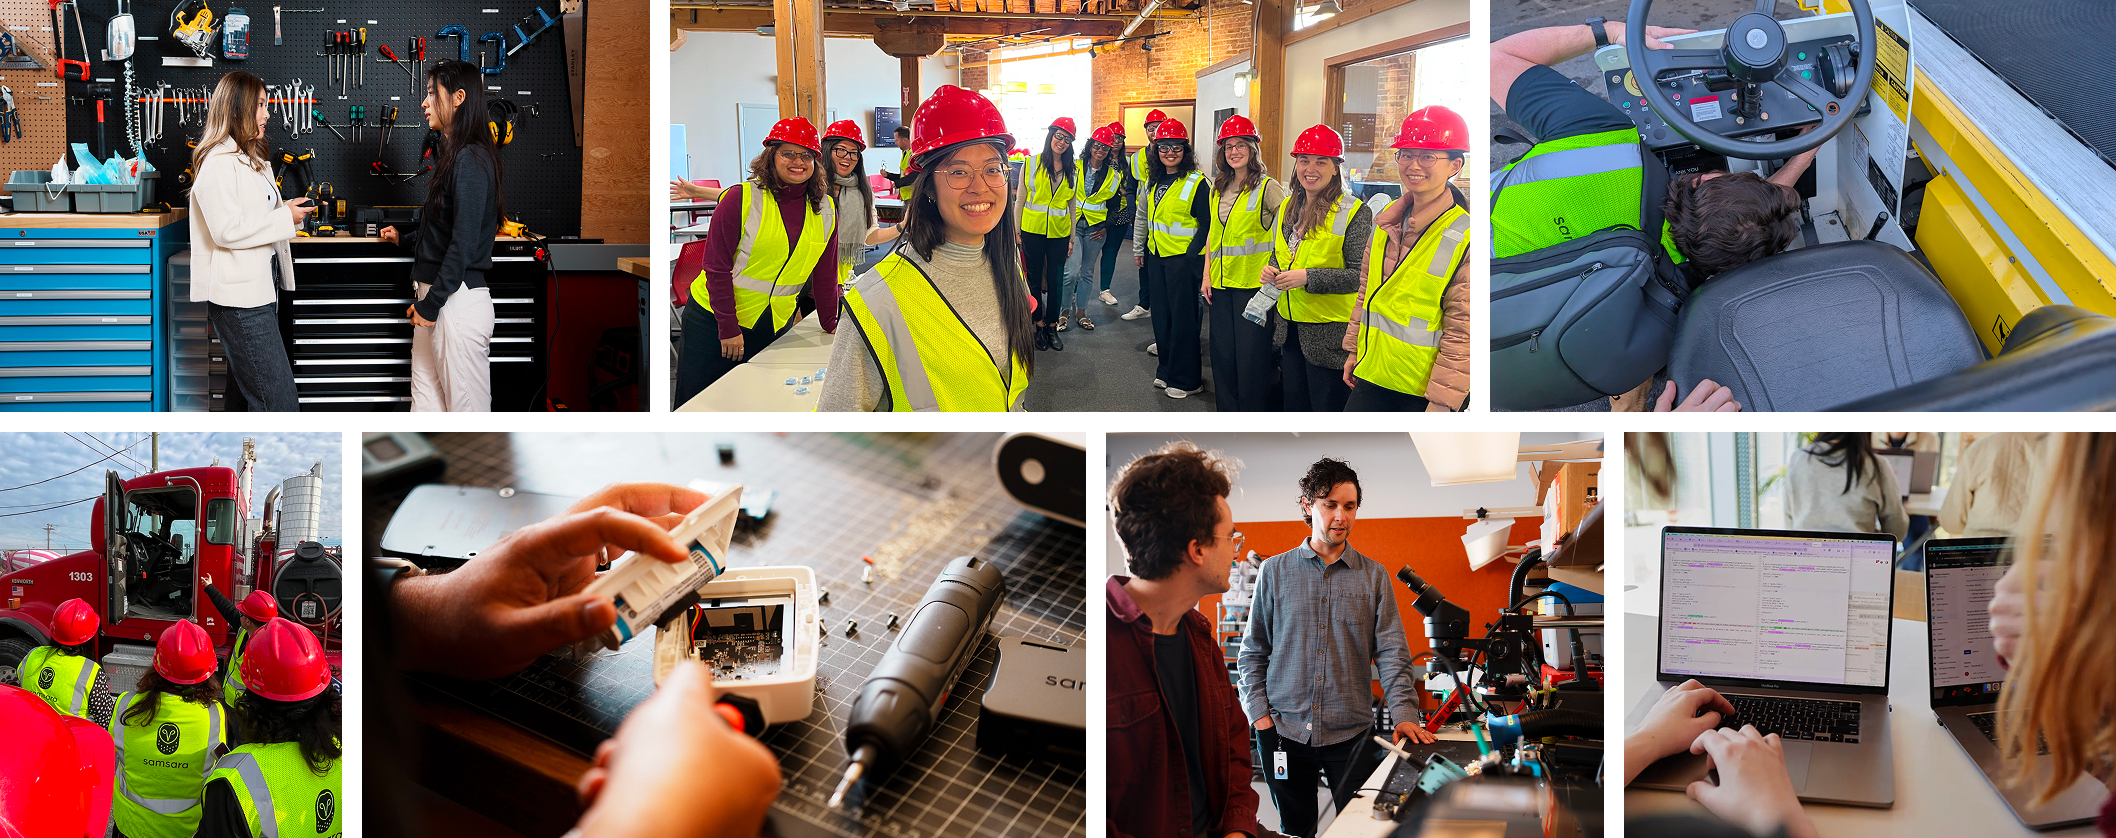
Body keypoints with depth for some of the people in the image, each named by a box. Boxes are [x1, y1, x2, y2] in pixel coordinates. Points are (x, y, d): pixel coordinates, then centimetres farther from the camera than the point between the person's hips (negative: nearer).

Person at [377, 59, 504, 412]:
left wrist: (431, 304, -16)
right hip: (435, 300, 10)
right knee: (425, 400, 10)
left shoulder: (471, 161, -15)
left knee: (465, 404, -3)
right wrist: (404, 240, 37)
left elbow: (463, 243, -20)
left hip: (458, 301, -10)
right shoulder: (454, 155, 16)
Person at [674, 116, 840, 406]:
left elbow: (824, 273, 9)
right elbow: (717, 267, -13)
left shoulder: (826, 209, 1)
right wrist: (728, 327, -16)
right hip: (713, 319, -3)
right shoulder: (741, 199, -13)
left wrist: (831, 325, 10)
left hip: (774, 325, 4)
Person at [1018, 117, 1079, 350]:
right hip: (1033, 231, -2)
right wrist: (1016, 232, -1)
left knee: (1055, 280, 6)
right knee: (1035, 279, 5)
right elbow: (1021, 200, 1)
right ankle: (1039, 325, 16)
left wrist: (1072, 238, 8)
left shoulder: (1073, 171, 6)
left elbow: (1072, 206, 10)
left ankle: (1052, 326, 16)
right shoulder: (1031, 164, -1)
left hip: (1059, 233, 2)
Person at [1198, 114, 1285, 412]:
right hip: (1220, 282, 6)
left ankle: (1254, 407, 5)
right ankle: (1226, 406, 21)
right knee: (1222, 353, 10)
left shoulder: (1267, 187, -5)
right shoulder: (1218, 189, 14)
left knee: (1251, 356, -4)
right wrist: (1207, 275, 10)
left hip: (1253, 284, -6)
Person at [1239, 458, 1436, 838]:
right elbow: (1253, 651, 7)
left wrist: (1404, 713, -13)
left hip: (1351, 732, 0)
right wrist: (1259, 714, -3)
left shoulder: (1374, 576, 5)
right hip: (1284, 730, 0)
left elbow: (1392, 651, -1)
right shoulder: (1274, 572, 4)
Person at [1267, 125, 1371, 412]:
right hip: (1289, 326, 7)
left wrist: (1308, 277, -25)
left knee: (1326, 405, 3)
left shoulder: (1355, 213, -13)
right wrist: (1271, 268, 0)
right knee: (1294, 403, 18)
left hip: (1329, 333, -7)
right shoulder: (1287, 208, 9)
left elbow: (1361, 275, -18)